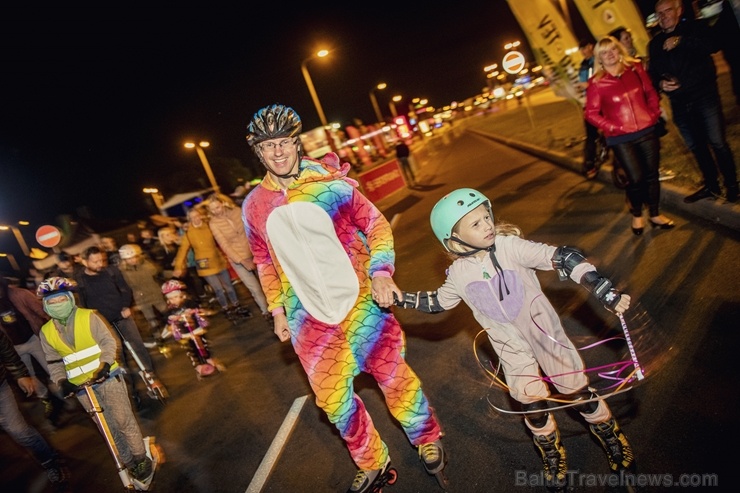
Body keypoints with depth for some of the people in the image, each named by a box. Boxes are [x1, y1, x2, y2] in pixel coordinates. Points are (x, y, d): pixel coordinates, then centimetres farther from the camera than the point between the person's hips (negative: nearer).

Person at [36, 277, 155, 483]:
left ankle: (141, 458, 13)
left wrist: (105, 364, -27)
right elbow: (54, 362, 6)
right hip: (80, 386, 4)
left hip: (107, 377, -3)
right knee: (109, 427, 11)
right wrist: (62, 381, -10)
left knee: (124, 421, -3)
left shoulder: (89, 316, -8)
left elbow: (109, 341, -12)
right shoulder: (46, 331, 3)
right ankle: (128, 462, 25)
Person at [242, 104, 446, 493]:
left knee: (392, 373, 9)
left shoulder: (333, 184, -7)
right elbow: (265, 262, 12)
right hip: (309, 318, 3)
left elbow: (376, 225, -3)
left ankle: (427, 440, 39)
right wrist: (278, 311, 11)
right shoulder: (254, 206, 2)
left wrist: (380, 271, -16)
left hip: (360, 301, -2)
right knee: (331, 396, 10)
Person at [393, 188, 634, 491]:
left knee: (576, 389, 12)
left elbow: (563, 259, -26)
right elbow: (439, 302, 6)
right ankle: (551, 453, 40)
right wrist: (402, 298, -3)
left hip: (545, 330, -1)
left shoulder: (510, 246, -22)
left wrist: (606, 293, -31)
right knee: (531, 402, 11)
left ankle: (610, 435, 41)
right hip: (510, 347, 2)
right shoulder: (459, 274, -12)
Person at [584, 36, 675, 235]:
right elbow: (591, 113, -8)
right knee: (636, 178, -2)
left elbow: (651, 93, 13)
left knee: (652, 175, 10)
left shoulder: (635, 68, 4)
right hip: (621, 139, -4)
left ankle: (655, 215, 27)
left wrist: (654, 114, 0)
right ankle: (637, 215, 24)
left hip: (647, 132, 4)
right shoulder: (597, 82, -8)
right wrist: (611, 127, -16)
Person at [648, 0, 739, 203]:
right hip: (679, 103, 4)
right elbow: (652, 73, 11)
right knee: (696, 147, 12)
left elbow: (712, 45, -17)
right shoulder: (655, 44, 13)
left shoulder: (694, 28, 1)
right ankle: (712, 186, 25)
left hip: (704, 95, -4)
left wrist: (681, 41, -27)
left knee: (717, 143, -5)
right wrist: (660, 83, -10)